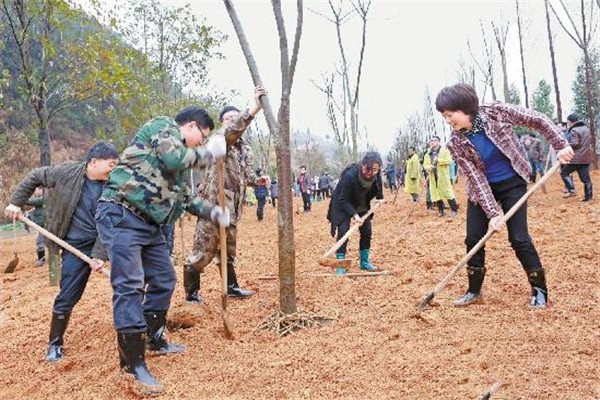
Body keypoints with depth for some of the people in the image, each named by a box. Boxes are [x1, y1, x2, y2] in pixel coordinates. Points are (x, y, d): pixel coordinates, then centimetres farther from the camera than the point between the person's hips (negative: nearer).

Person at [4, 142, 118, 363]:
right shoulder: (67, 172, -11)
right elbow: (35, 177, 6)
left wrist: (100, 255, -20)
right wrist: (16, 202, 4)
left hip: (106, 242, 2)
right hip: (77, 246, -1)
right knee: (67, 297, 1)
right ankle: (55, 343, 21)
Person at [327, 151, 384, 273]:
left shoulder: (377, 176, -19)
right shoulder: (350, 176, -37)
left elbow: (378, 189, 7)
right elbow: (343, 199, -30)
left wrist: (379, 198, -6)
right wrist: (354, 214, -36)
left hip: (362, 206, 6)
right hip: (343, 206, -6)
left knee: (366, 232, 5)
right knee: (343, 232, -15)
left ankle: (365, 262, 19)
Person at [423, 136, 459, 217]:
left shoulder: (444, 150, 1)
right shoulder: (428, 154, 14)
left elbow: (449, 160, -9)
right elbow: (425, 164, 14)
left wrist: (439, 160, -17)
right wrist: (428, 167, -8)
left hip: (443, 176, -4)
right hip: (433, 177, 5)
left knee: (448, 192, -5)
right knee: (436, 193, 5)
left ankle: (454, 209, 3)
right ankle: (440, 211, 15)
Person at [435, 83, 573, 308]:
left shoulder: (496, 112, -21)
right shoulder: (456, 143, -17)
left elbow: (538, 121, -10)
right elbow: (477, 178, -18)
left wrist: (560, 146, -15)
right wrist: (492, 212, -24)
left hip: (512, 184, -2)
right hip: (482, 189, 2)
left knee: (518, 238, -7)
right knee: (473, 239, 0)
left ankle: (539, 289, 12)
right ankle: (474, 291, 18)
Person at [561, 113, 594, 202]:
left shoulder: (574, 130, -11)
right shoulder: (586, 128, 18)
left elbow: (574, 144, -20)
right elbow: (589, 142, 25)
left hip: (577, 158, -8)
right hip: (586, 157, 8)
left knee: (564, 173, 2)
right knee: (585, 178, 7)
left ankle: (571, 190, -10)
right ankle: (588, 196, 6)